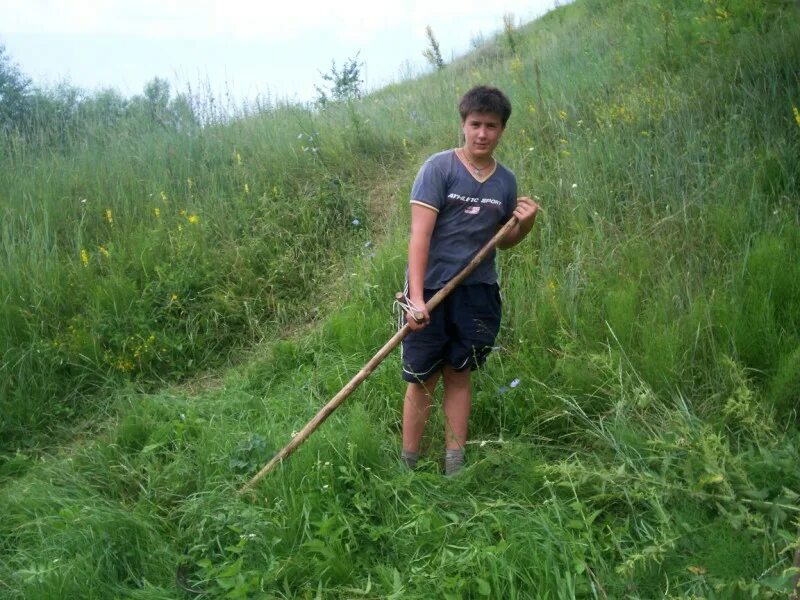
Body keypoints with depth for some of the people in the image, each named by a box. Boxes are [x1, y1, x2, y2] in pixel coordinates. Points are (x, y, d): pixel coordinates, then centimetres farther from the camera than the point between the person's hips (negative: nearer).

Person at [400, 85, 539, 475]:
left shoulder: (506, 181, 6)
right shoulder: (439, 168, -9)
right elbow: (420, 233, -15)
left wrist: (525, 224, -6)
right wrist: (416, 297, -22)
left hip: (478, 292, 4)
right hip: (432, 290, -4)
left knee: (459, 375, 12)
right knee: (422, 379, 3)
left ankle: (454, 466, 20)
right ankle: (408, 467, 15)